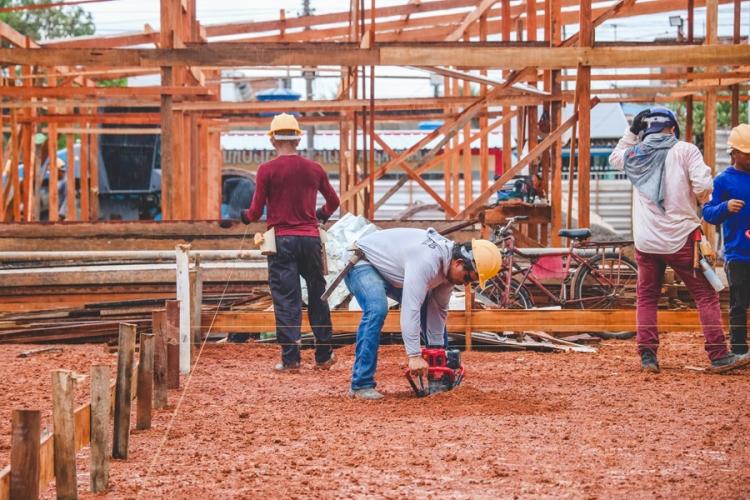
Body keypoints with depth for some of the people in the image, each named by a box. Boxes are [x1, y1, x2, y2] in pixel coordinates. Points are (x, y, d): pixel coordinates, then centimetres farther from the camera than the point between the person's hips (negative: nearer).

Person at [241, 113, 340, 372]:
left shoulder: (267, 170, -6)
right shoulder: (314, 169, 5)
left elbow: (255, 212, -5)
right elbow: (333, 201, 18)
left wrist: (245, 216, 18)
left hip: (282, 240, -3)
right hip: (311, 239, 3)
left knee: (286, 301, 0)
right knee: (318, 297, 12)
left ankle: (290, 359, -2)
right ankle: (324, 355, 17)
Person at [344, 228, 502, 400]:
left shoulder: (449, 264, -9)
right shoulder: (427, 261, -38)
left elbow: (439, 309, 1)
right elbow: (410, 309, -41)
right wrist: (414, 356, -41)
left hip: (391, 270, 10)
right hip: (362, 263, -9)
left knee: (431, 308, 5)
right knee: (376, 311, -32)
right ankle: (361, 385, -30)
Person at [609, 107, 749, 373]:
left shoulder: (635, 153, 6)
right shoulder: (685, 150, -6)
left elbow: (615, 158, 29)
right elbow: (703, 186, -16)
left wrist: (632, 132, 25)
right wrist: (698, 200, 5)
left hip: (645, 241, 4)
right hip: (680, 238, -4)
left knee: (647, 297, 16)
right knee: (706, 295, 2)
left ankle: (647, 354, 8)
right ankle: (718, 355, -4)